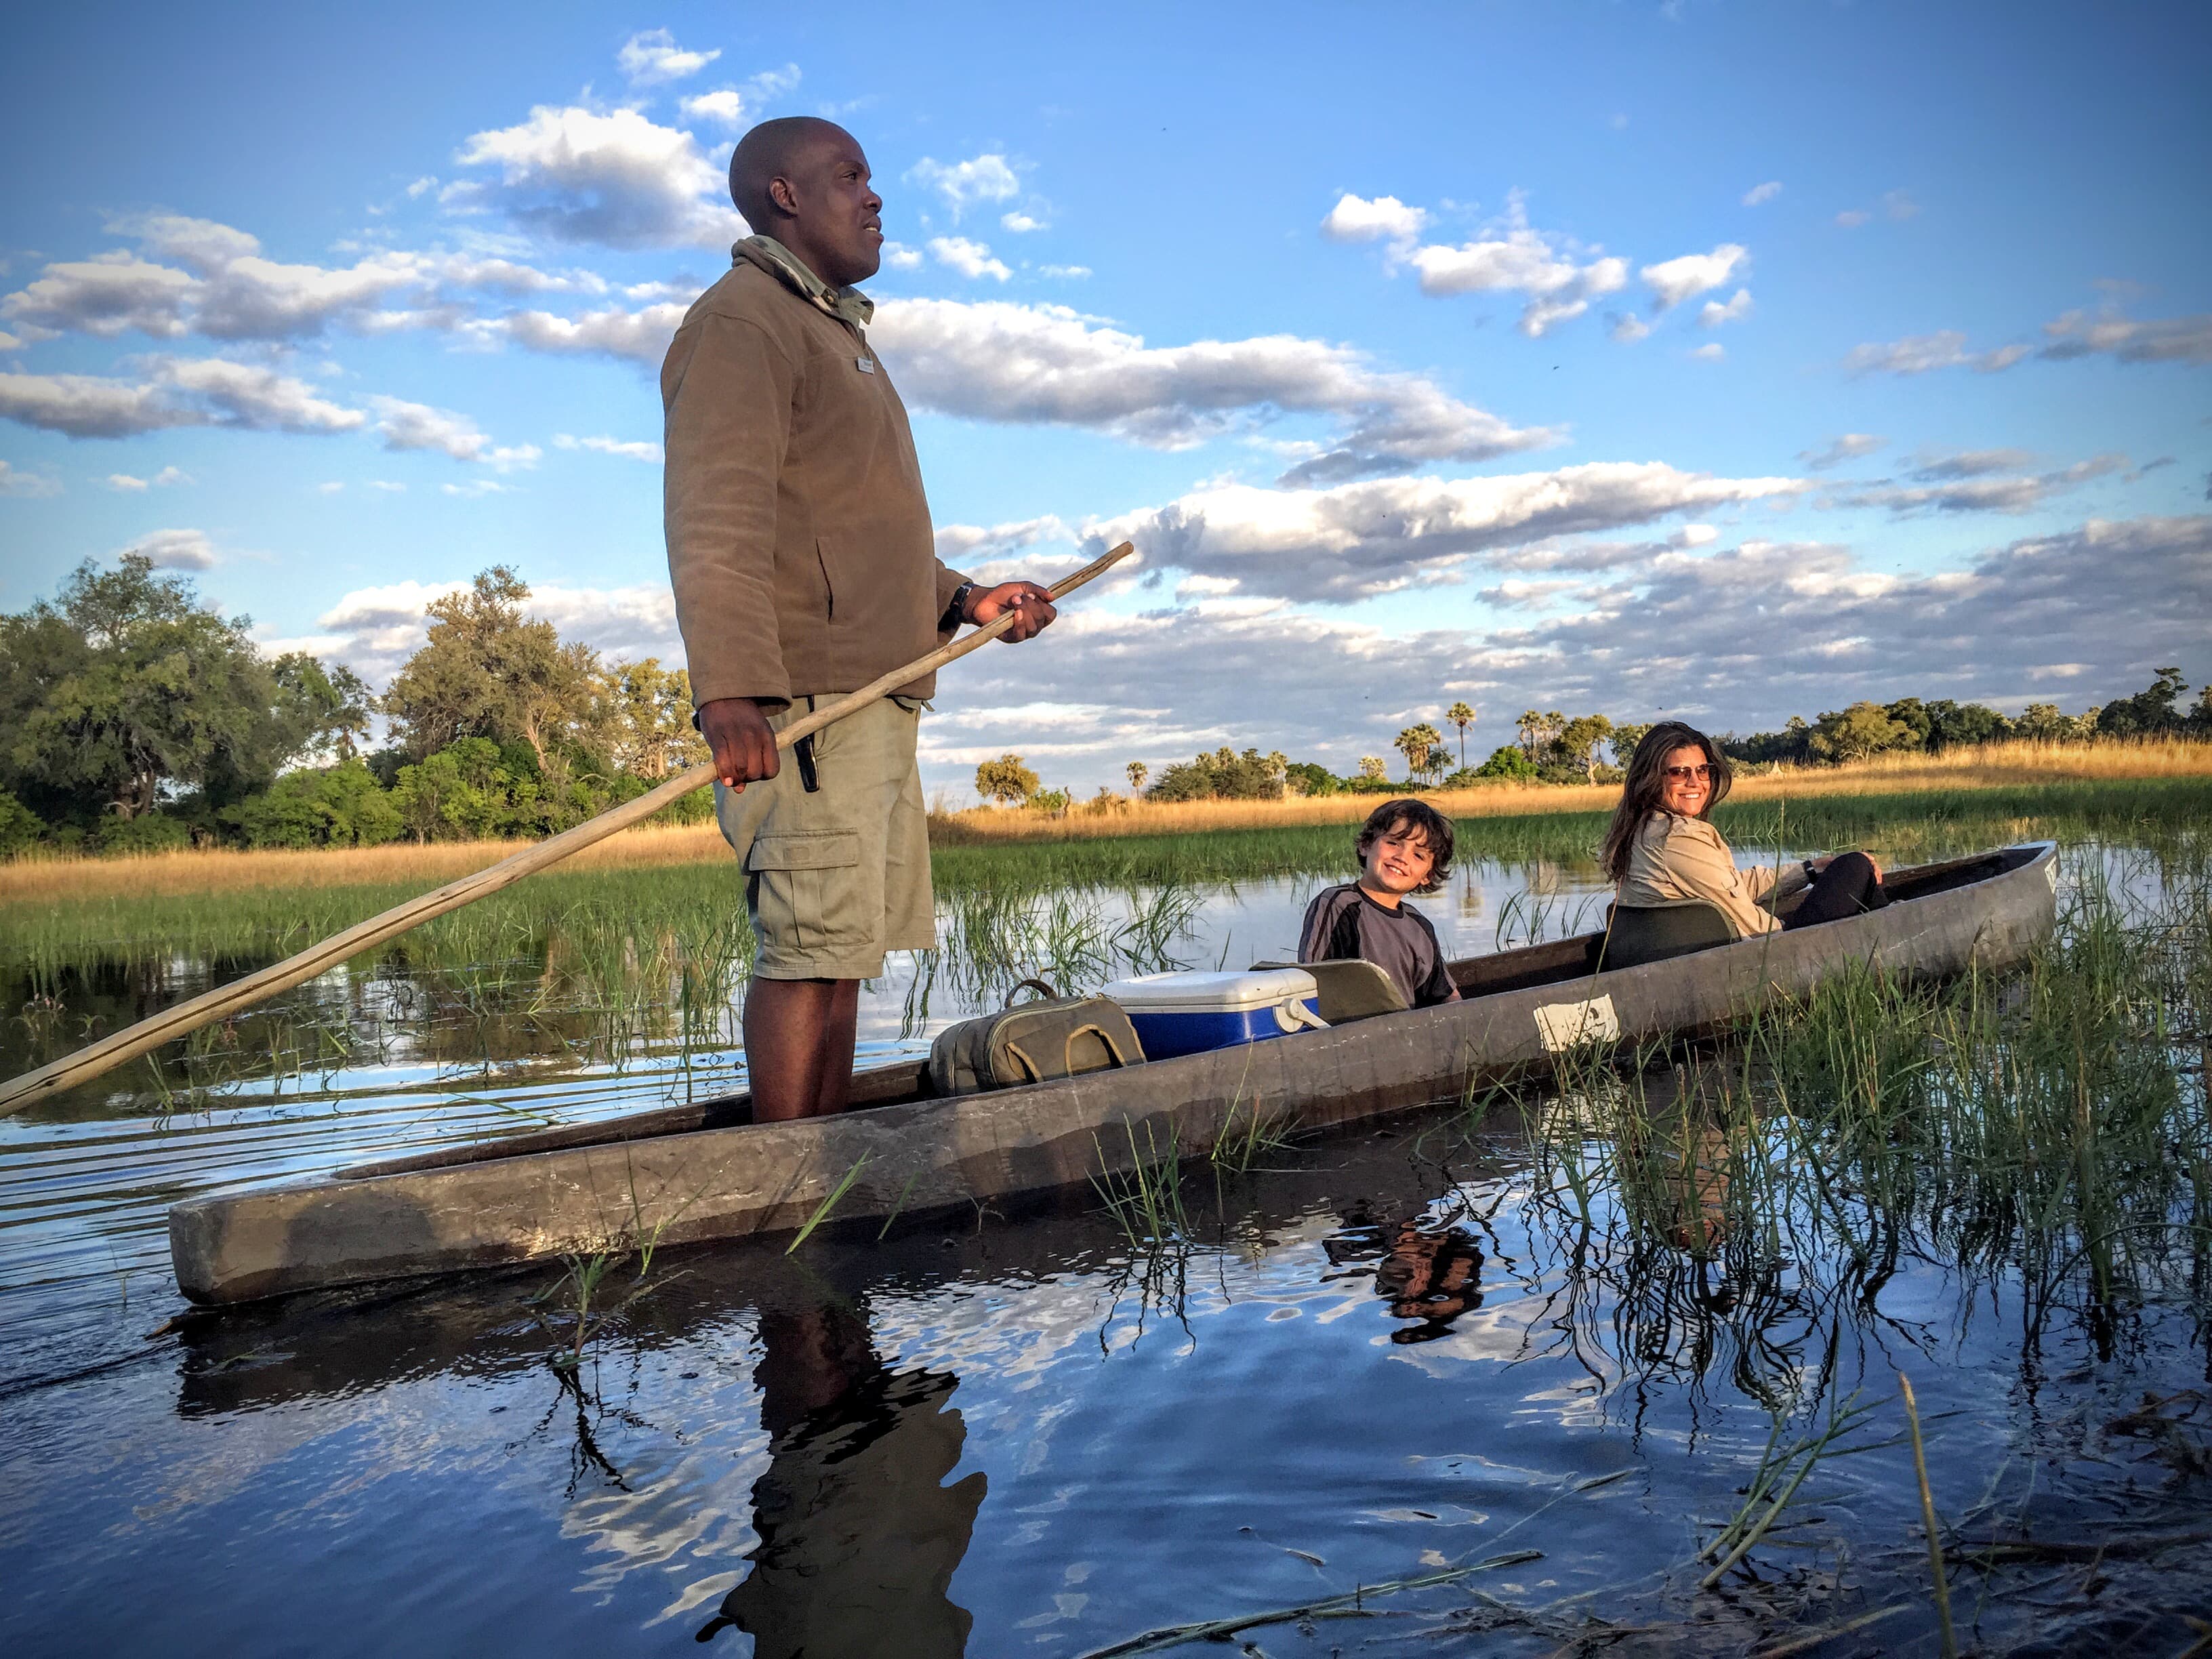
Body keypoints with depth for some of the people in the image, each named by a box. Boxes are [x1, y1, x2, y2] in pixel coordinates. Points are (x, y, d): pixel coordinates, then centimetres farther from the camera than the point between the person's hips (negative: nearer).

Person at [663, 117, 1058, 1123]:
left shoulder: (836, 332, 29)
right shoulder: (743, 318, -3)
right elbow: (717, 527, -18)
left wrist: (964, 601, 18)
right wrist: (731, 691, -29)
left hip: (872, 699, 10)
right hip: (804, 701, -10)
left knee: (840, 954, 8)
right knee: (808, 951, -11)